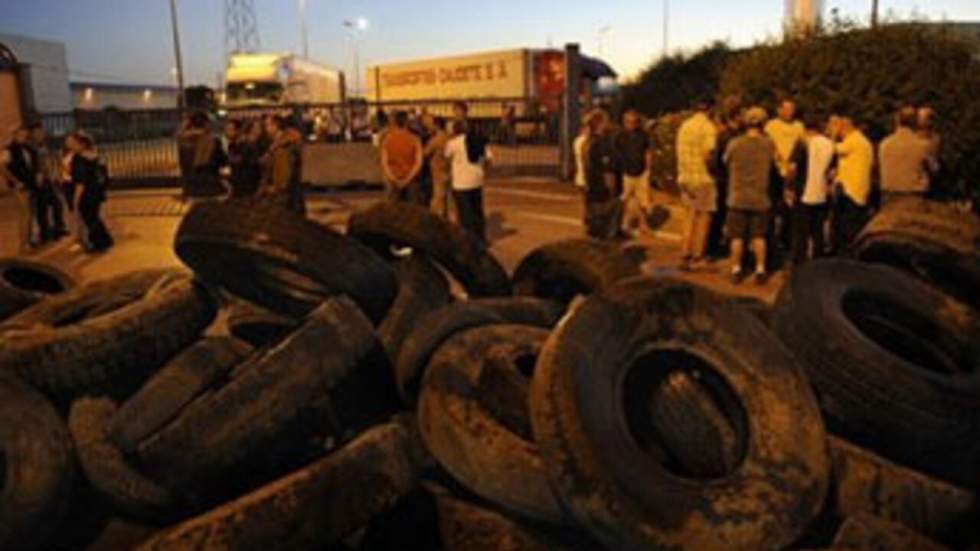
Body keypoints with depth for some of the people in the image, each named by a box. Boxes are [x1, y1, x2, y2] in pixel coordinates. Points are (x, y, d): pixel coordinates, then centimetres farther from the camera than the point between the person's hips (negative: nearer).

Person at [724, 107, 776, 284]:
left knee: (737, 237, 8)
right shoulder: (769, 144, -6)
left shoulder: (734, 144, -9)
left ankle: (736, 271, 11)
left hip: (738, 198, -1)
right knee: (759, 236, 11)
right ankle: (760, 271, 15)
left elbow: (726, 161, 6)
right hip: (760, 198, 1)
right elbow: (775, 161, 10)